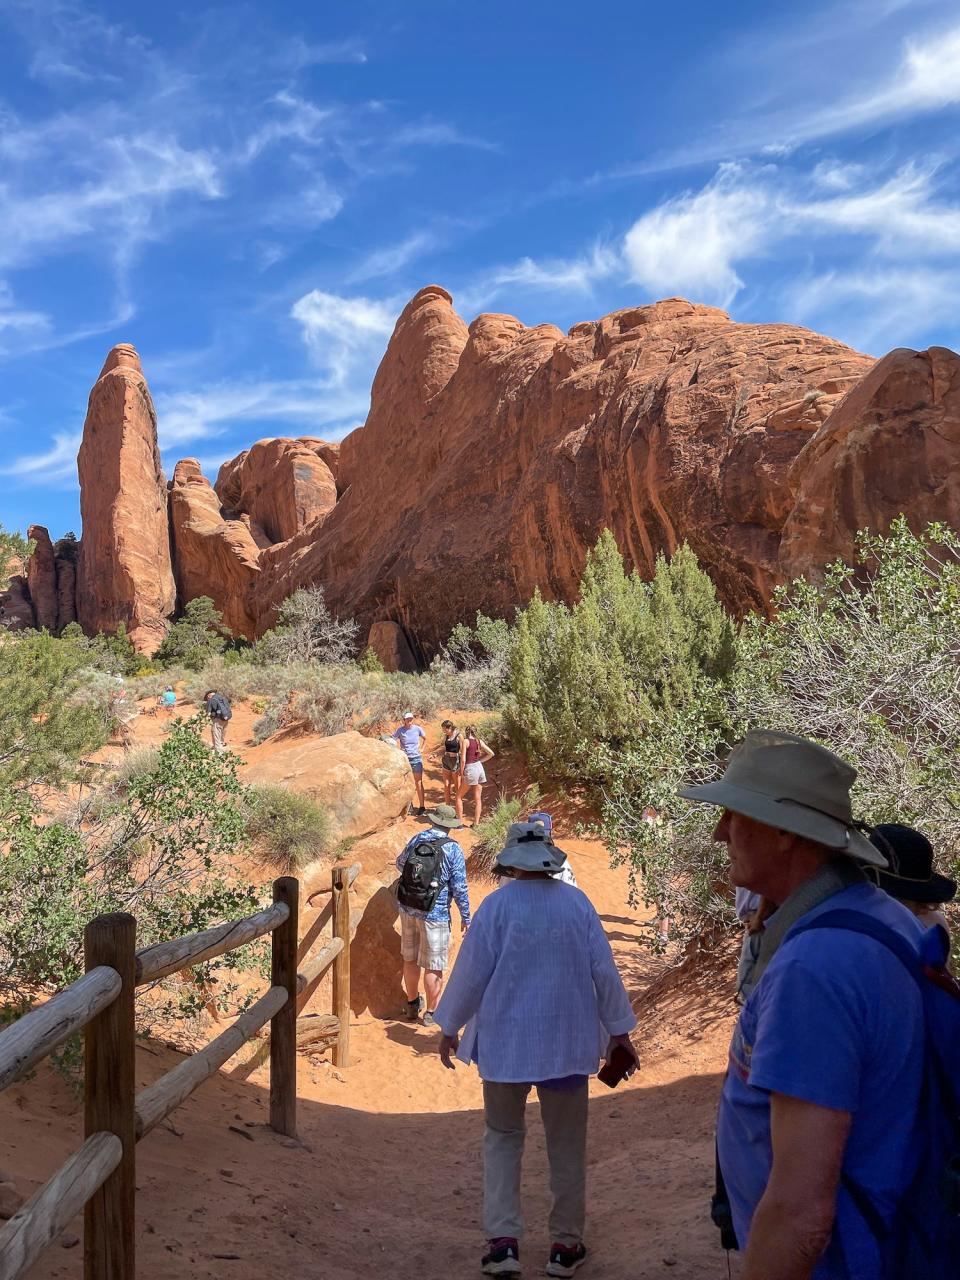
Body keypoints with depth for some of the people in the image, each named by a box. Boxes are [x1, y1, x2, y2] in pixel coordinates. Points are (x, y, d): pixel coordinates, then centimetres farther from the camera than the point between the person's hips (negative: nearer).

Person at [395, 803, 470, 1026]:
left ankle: (413, 1004, 35)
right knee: (433, 966, 7)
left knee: (410, 958, 19)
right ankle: (431, 1012, 17)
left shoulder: (416, 839, 1)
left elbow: (400, 864, 20)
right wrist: (466, 917, -2)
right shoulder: (452, 849, -14)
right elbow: (459, 887, -12)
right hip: (434, 914, -5)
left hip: (407, 908, 5)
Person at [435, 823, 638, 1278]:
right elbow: (604, 970, -2)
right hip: (566, 1042, 1)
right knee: (567, 1144, 14)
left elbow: (471, 971, -7)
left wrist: (450, 1027, 6)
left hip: (506, 1041, -1)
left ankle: (503, 1242, 8)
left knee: (503, 1137, 15)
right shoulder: (577, 903, -5)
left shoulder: (497, 905, -11)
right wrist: (619, 1030, 8)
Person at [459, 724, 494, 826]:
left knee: (459, 796, 9)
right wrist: (480, 760, 12)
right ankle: (476, 823, 12)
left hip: (470, 769, -6)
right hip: (479, 768, 6)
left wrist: (461, 772, -4)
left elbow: (463, 760, -15)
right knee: (478, 799, 10)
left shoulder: (465, 741, -10)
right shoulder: (479, 741, 6)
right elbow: (491, 753, 9)